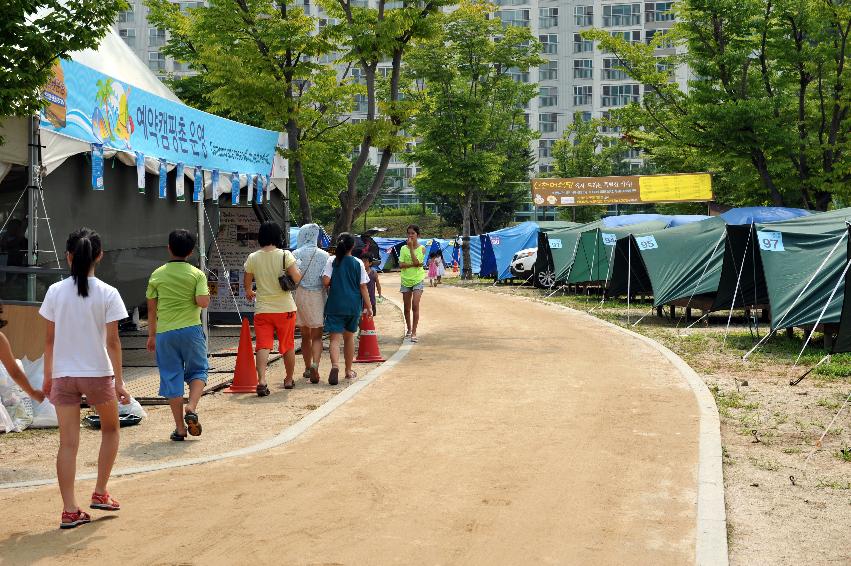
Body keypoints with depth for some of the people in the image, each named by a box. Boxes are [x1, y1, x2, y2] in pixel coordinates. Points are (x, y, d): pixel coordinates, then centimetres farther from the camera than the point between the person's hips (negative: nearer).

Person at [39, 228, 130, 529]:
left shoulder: (55, 292, -2)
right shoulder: (108, 294, -9)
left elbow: (50, 338, 3)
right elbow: (112, 341, -9)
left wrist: (47, 376, 13)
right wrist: (119, 380, -4)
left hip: (63, 375, 2)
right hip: (98, 373, -2)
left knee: (68, 443, 4)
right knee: (110, 428, 22)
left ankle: (70, 510, 3)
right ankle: (100, 493, 22)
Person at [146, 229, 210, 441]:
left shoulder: (157, 274, 4)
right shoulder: (196, 274, -3)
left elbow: (151, 307, 7)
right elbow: (203, 302, -14)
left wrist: (151, 335, 16)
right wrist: (207, 294, 9)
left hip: (165, 332, 2)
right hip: (190, 330, -2)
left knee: (171, 378, 6)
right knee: (198, 371, 15)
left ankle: (180, 428, 8)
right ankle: (191, 408, -10)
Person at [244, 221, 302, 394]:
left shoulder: (252, 258, -1)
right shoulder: (285, 255, -8)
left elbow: (247, 282, 11)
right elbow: (297, 278, -15)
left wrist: (249, 293, 33)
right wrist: (299, 271, 8)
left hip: (262, 309, 1)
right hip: (285, 308, -1)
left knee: (263, 346, -3)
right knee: (288, 346, 15)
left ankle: (261, 380, -22)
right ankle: (289, 380, 28)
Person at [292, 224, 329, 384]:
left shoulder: (296, 254, -4)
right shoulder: (323, 255, -1)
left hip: (300, 296, 1)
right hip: (317, 297, -1)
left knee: (305, 335, 15)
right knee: (317, 336, 1)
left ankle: (308, 368, 24)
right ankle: (315, 364, -21)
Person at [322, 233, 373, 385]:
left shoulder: (332, 261, -5)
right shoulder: (358, 263, -1)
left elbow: (325, 281, -13)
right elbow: (363, 287, -1)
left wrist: (329, 287, 10)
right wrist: (368, 306, 5)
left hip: (335, 305, -2)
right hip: (354, 306, 2)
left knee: (335, 338, -3)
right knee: (349, 337, 17)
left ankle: (335, 365, -30)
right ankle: (349, 371, 27)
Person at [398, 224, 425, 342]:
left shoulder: (421, 248, -1)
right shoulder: (403, 248, 5)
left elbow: (416, 261, -17)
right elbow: (401, 265, -5)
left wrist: (411, 247, -15)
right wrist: (413, 264, -17)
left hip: (417, 280, -3)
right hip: (406, 280, 3)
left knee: (415, 306, -15)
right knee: (407, 308, 9)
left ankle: (414, 332, -15)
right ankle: (409, 329, 26)